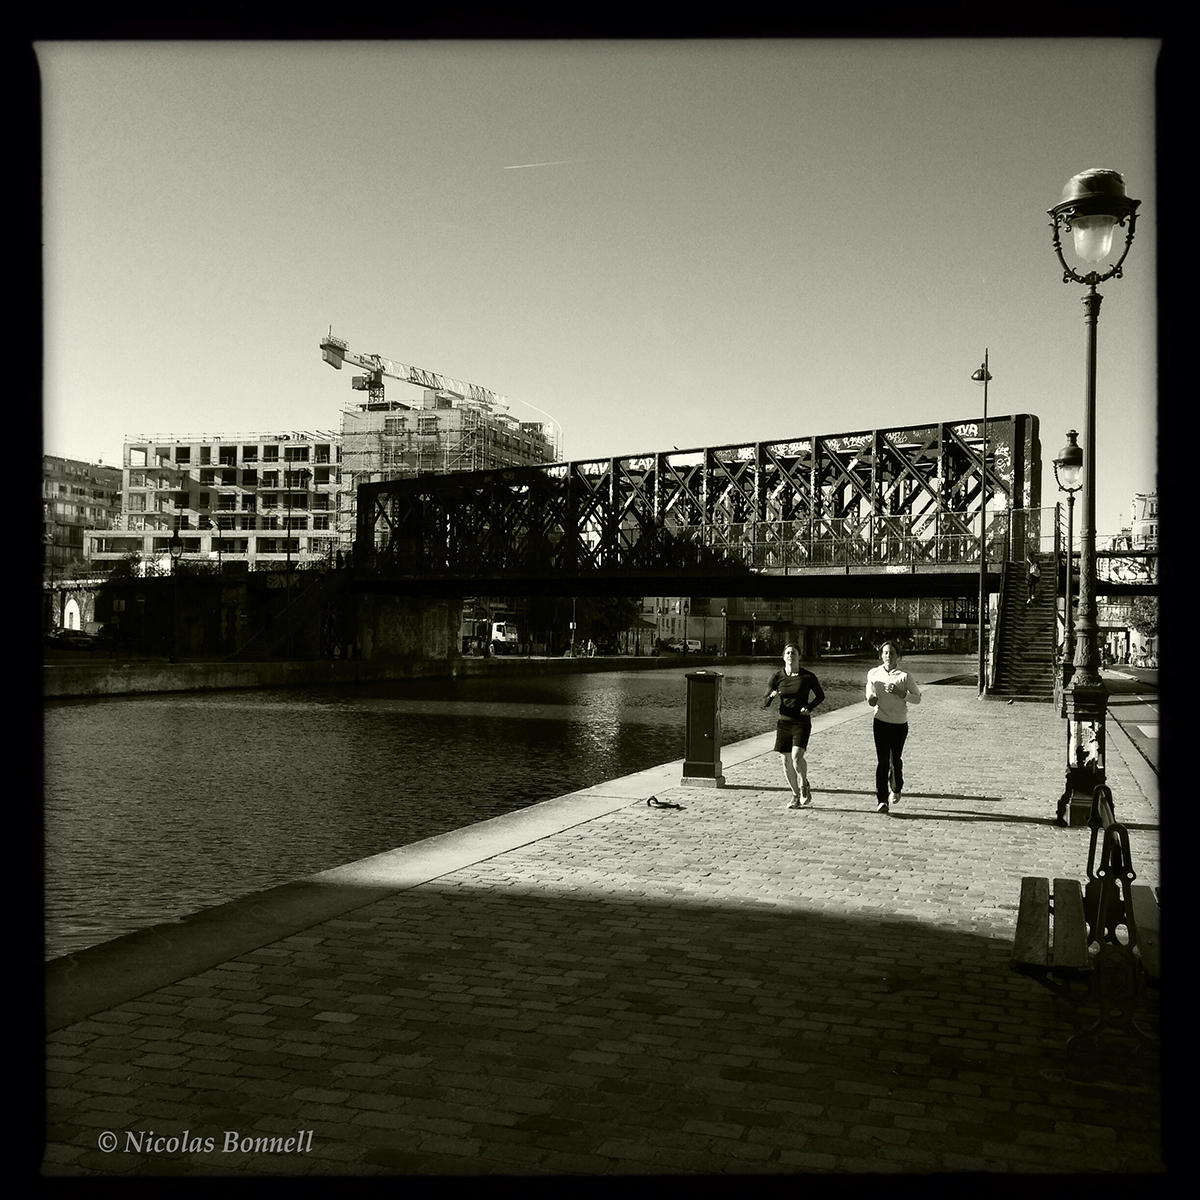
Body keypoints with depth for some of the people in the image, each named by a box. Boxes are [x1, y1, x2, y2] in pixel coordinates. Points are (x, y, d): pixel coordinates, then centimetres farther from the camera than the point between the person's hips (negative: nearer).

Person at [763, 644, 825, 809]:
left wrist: (809, 707, -8)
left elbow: (820, 695, 11)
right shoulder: (776, 677, 0)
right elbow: (764, 704, 2)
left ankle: (804, 786, 6)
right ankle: (795, 795, 23)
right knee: (787, 762, 4)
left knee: (797, 756, -21)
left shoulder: (808, 677, -5)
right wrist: (771, 696, -20)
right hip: (784, 722, 3)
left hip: (802, 723, -3)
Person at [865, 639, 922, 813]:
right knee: (882, 761, -8)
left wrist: (901, 694, -20)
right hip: (881, 722, 1)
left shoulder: (904, 676, -8)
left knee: (895, 759, 12)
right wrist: (871, 698, -2)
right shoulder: (873, 673, 0)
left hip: (900, 724, -1)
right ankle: (882, 801, -9)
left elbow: (917, 698, -4)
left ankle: (896, 789, 41)